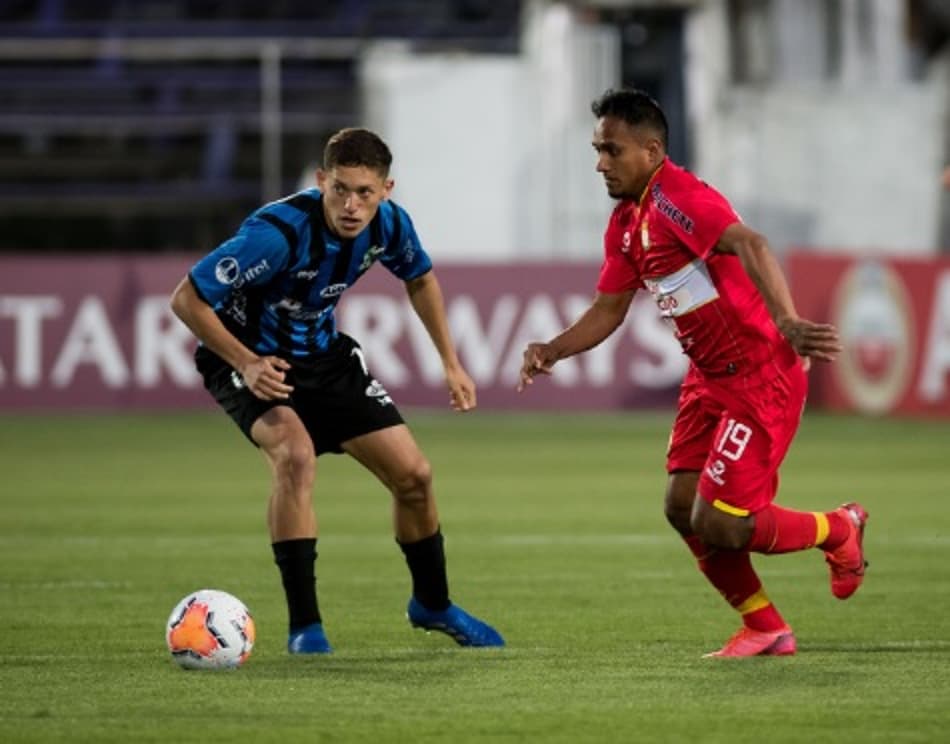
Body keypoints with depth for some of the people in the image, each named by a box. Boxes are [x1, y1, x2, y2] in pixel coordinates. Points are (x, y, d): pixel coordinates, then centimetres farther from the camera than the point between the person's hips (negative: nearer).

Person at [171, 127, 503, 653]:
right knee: (295, 453, -34)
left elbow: (420, 278, 10)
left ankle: (432, 604, 31)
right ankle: (304, 625, -24)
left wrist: (451, 362, 7)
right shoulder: (277, 232, -35)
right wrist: (246, 363, -37)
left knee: (413, 475, 4)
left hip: (324, 355, 6)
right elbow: (187, 299, -29)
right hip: (250, 360, -6)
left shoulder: (388, 224, -15)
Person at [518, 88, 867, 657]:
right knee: (683, 509, 4)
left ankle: (839, 530, 16)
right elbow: (609, 309, 17)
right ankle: (765, 630, 18)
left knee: (719, 525, -10)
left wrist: (786, 322, -53)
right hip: (711, 377, 9)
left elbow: (750, 246, -38)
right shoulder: (627, 222, 9)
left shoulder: (676, 197, -21)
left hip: (760, 377, -9)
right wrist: (552, 351, -1)